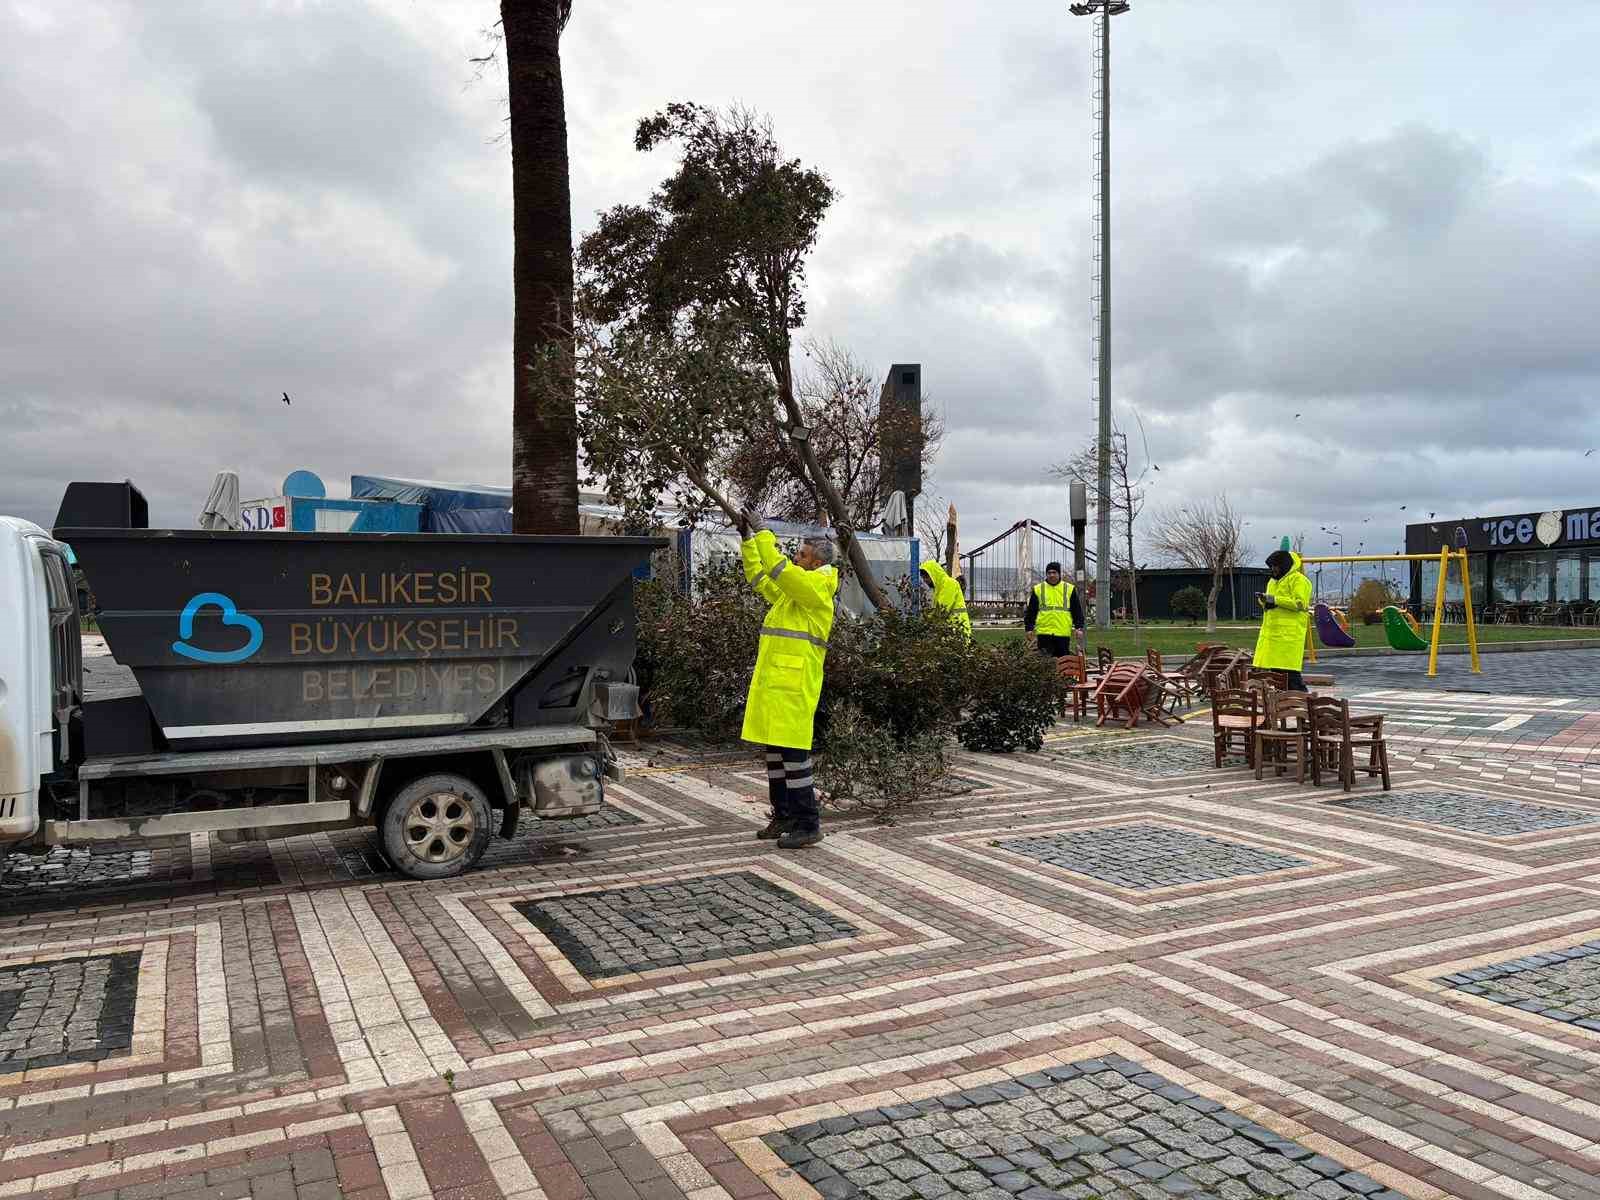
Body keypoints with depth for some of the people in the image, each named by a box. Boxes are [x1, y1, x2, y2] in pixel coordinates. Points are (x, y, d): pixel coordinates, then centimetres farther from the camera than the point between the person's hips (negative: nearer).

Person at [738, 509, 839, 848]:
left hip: (794, 684, -9)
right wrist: (748, 539, 18)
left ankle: (809, 824, -2)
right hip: (771, 681, 9)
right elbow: (759, 576, 27)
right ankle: (784, 816, 22)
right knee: (774, 748, 12)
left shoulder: (817, 586, -8)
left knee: (793, 750, -8)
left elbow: (778, 568, -18)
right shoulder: (790, 589, 19)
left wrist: (762, 531, -11)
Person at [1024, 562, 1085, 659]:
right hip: (1043, 633, 0)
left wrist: (1079, 628, 3)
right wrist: (1029, 628, 5)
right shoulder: (1038, 589, 9)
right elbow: (1030, 611, 11)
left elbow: (1077, 611, 11)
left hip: (1063, 633, 1)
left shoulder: (1069, 589, 9)